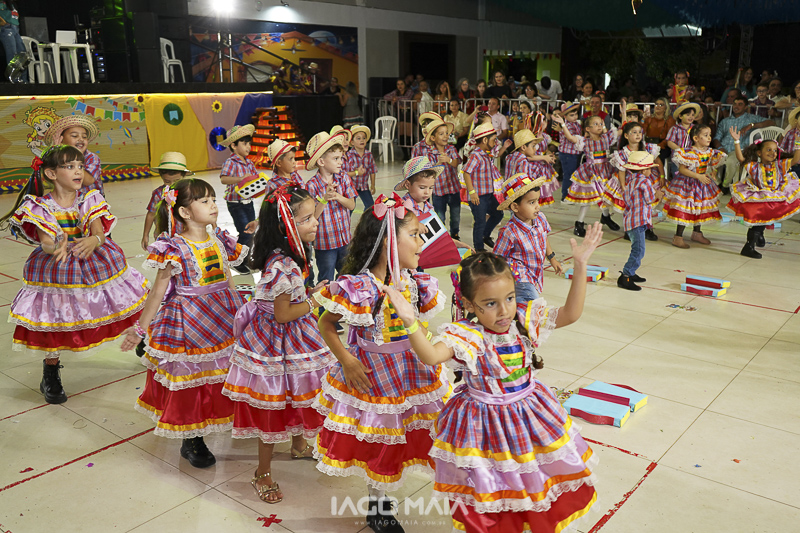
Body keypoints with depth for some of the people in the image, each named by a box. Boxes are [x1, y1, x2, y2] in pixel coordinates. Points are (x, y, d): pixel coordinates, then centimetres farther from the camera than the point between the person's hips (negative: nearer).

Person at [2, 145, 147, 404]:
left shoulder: (89, 199, -4)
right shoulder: (41, 206, -10)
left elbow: (100, 232, -16)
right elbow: (46, 243, -20)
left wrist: (93, 241, -42)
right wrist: (57, 249, -45)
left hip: (95, 264, 2)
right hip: (56, 271, -2)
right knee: (54, 324, 4)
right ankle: (51, 377, 24)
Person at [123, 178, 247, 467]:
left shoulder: (220, 240, 3)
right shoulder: (175, 248, -15)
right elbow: (158, 291, -10)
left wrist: (240, 312, 18)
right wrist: (140, 328, -7)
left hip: (222, 319, 5)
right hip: (188, 322, -5)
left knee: (221, 373, 15)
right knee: (190, 378, 6)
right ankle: (192, 441, 23)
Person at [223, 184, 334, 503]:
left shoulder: (292, 255, 1)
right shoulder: (283, 265, -30)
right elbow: (283, 314, -26)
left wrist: (310, 294, 1)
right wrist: (316, 300, -18)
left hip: (293, 338, 9)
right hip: (278, 343, -9)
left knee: (296, 395, 26)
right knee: (273, 404, 5)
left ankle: (299, 445, 50)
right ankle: (263, 474, 23)